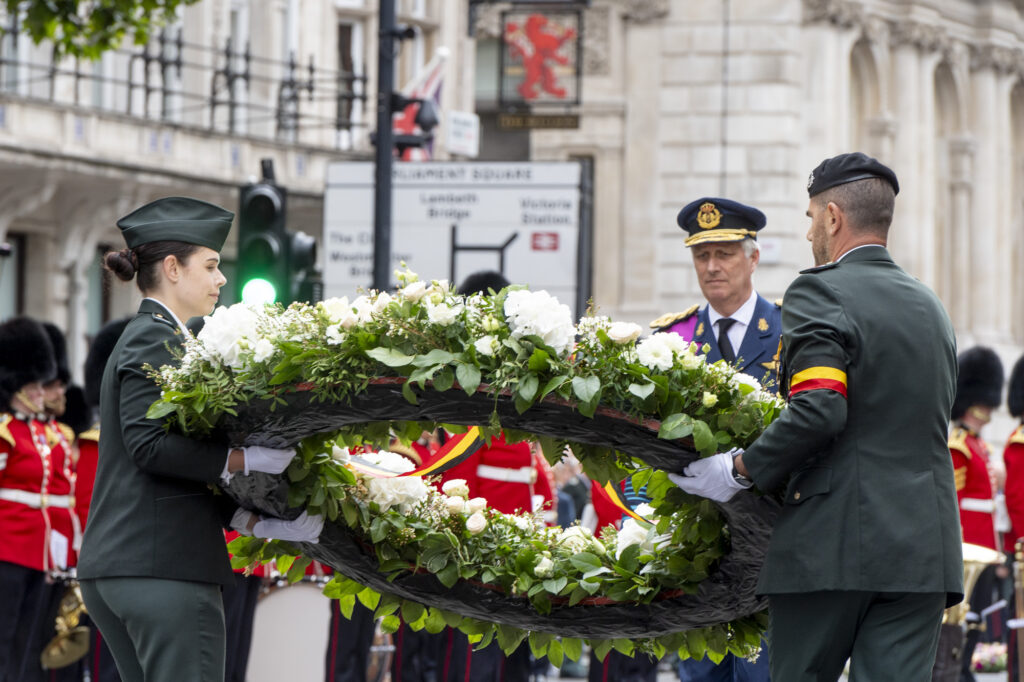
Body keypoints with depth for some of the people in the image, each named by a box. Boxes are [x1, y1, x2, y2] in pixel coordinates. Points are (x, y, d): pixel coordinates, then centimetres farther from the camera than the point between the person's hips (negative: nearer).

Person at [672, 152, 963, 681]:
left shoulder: (819, 293, -7)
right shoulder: (930, 307, 17)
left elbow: (818, 412, -19)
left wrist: (741, 470, -9)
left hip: (831, 545, -5)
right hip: (924, 550, 5)